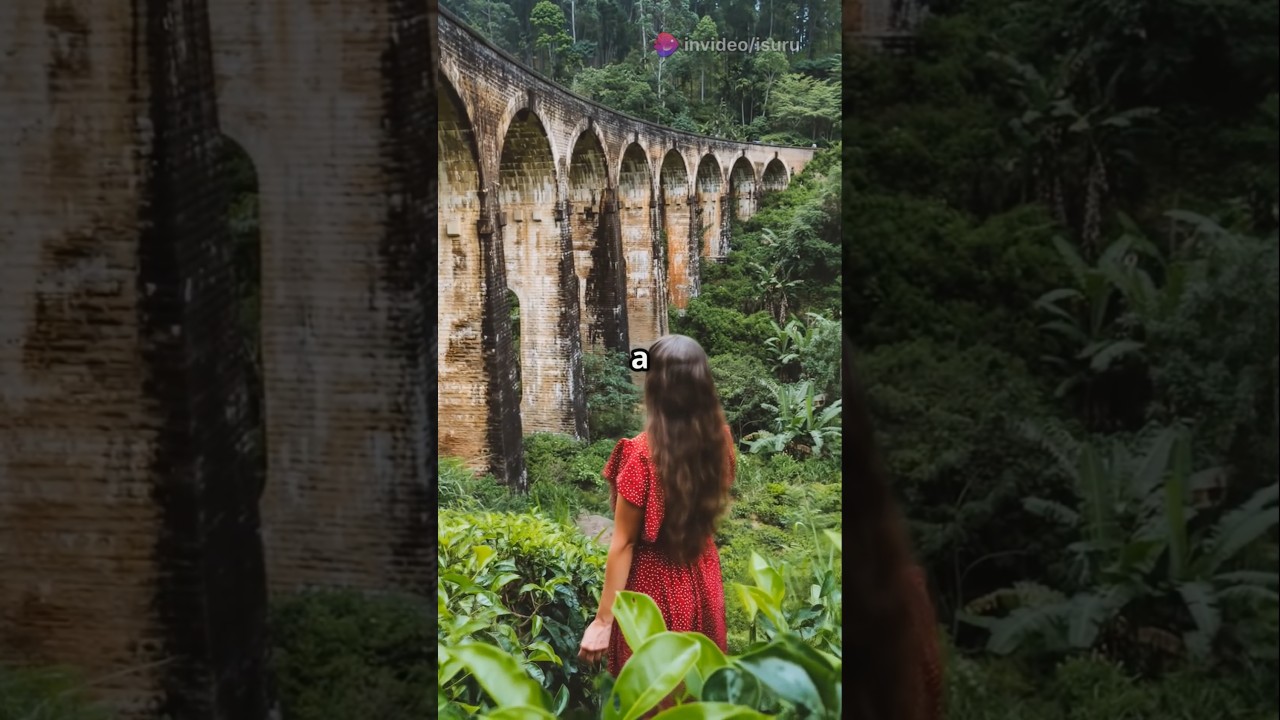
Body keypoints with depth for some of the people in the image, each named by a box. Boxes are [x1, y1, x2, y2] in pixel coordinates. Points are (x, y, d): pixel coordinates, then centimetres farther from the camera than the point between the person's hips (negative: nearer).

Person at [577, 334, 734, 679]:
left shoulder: (643, 453, -24)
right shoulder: (719, 438, -8)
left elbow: (623, 543, -19)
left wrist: (603, 620, -14)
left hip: (655, 587, -5)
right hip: (703, 582, 6)